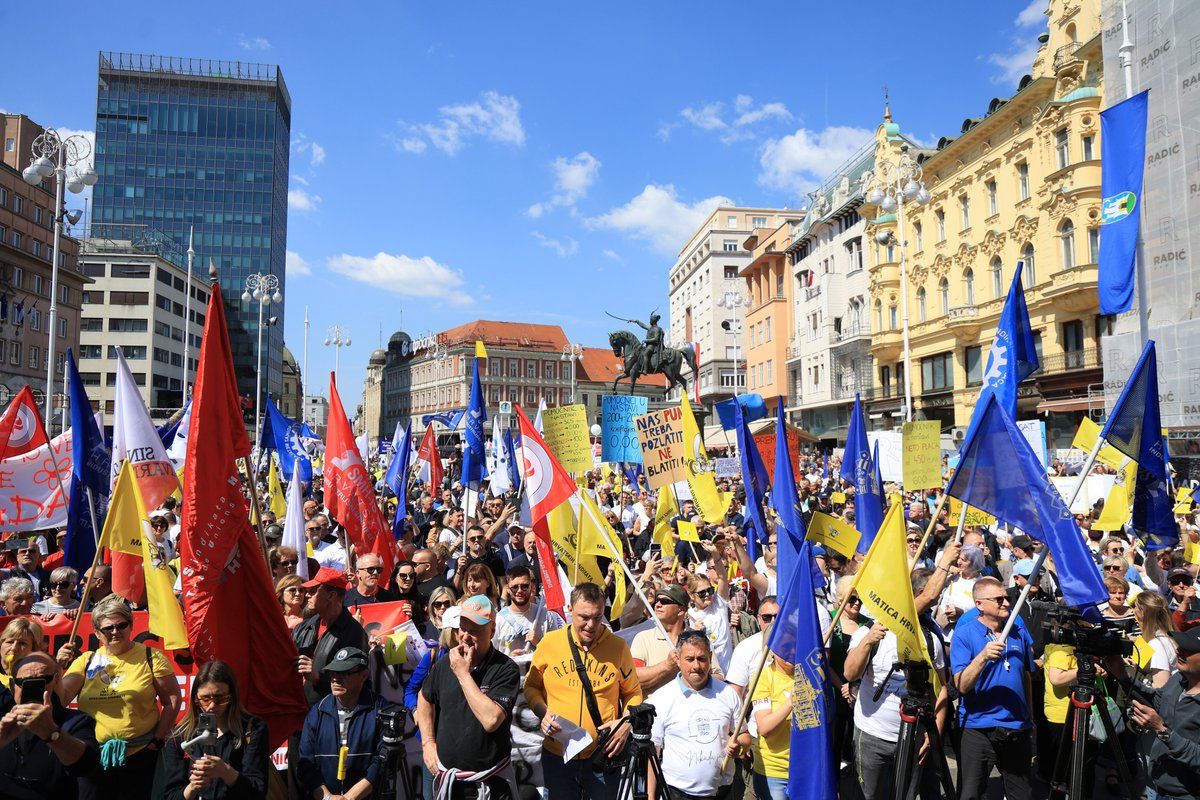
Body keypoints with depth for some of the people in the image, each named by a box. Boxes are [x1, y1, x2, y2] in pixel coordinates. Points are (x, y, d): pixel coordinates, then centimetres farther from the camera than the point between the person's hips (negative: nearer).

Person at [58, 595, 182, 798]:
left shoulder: (150, 657, -2)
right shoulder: (86, 661, 6)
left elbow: (172, 701, -1)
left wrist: (158, 740, -5)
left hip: (140, 756, -2)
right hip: (94, 758, 3)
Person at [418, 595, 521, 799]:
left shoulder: (505, 669, -17)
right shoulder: (445, 663, -3)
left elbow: (491, 720, -28)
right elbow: (425, 698, 15)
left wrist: (463, 673, -24)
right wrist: (428, 742, 5)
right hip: (445, 775, 4)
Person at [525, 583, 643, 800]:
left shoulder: (618, 646, -5)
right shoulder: (549, 643, -6)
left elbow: (633, 692, 6)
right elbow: (532, 686, 7)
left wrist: (626, 723, -11)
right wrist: (543, 712, -11)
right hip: (557, 756, 1)